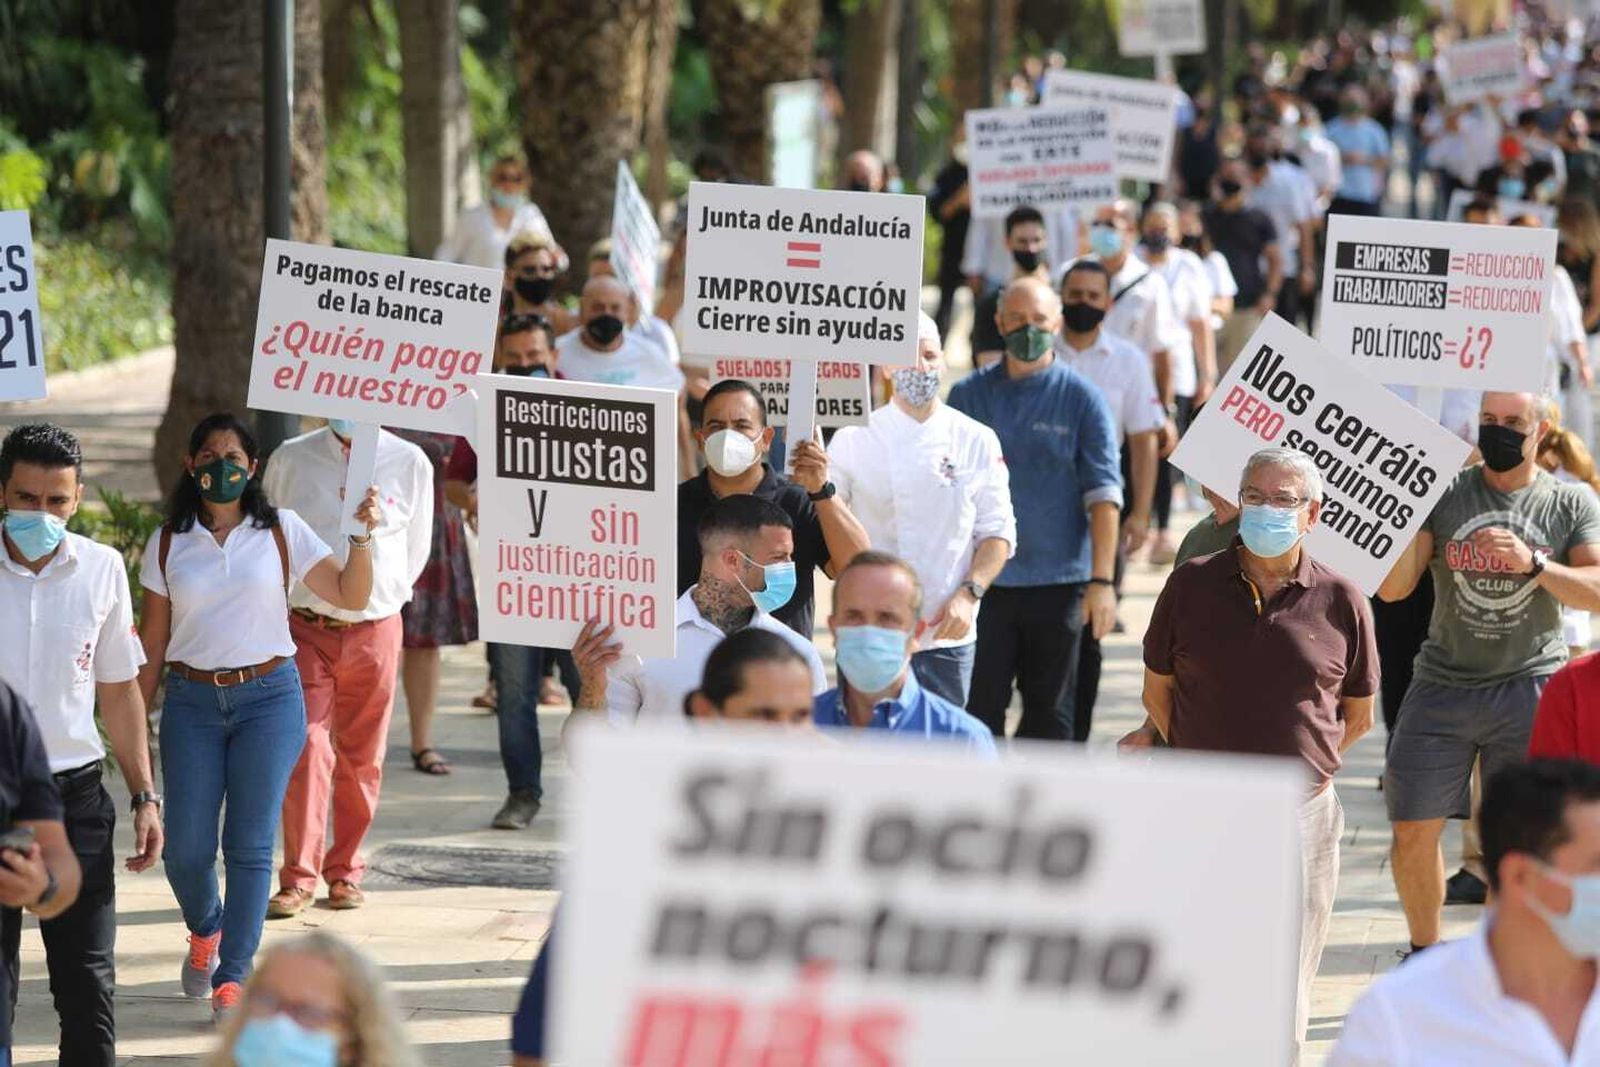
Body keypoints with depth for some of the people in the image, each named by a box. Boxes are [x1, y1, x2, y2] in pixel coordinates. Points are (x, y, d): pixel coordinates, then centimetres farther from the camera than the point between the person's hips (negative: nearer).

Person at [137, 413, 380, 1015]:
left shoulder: (281, 531, 3)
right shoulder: (169, 543, 6)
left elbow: (351, 597, 1)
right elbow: (153, 640, 9)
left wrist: (363, 536, -14)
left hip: (268, 698, -1)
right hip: (192, 701, 1)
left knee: (250, 846, -5)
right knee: (185, 848, -1)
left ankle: (233, 976, 3)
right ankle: (204, 930, 31)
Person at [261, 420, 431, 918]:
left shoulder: (410, 463, 1)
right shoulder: (291, 459, 0)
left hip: (376, 629, 1)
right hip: (306, 628, -1)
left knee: (362, 756, 7)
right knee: (307, 748, -9)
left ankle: (345, 871, 19)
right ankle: (299, 878, -4)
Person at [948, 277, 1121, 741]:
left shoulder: (1081, 398, 1)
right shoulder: (968, 395, 6)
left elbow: (1102, 494, -2)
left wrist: (1101, 581, -9)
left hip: (1058, 581, -1)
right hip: (982, 580, 1)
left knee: (1050, 712, 7)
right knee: (979, 708, 1)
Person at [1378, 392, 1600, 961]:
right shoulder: (1444, 495, 3)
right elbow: (1391, 588, -2)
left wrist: (1534, 564, -18)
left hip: (1530, 686, -1)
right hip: (1443, 681, 1)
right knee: (1413, 829, 0)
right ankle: (1423, 954, 20)